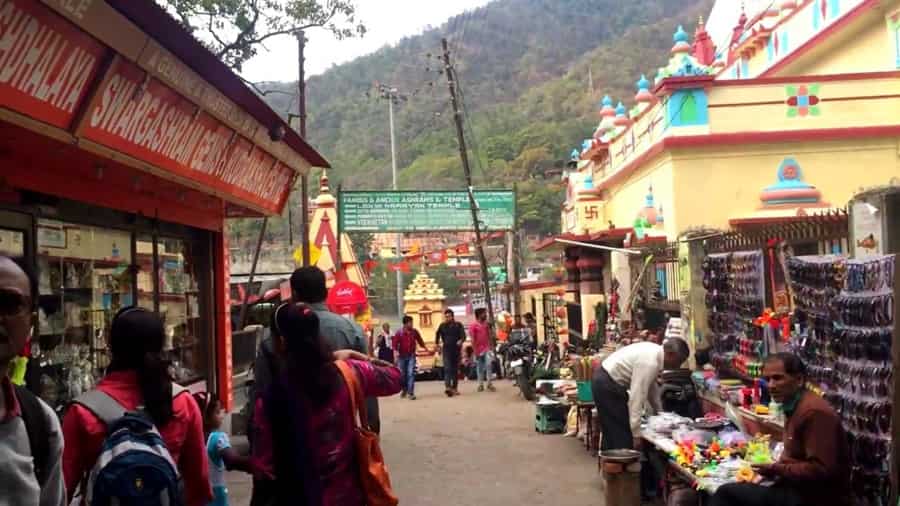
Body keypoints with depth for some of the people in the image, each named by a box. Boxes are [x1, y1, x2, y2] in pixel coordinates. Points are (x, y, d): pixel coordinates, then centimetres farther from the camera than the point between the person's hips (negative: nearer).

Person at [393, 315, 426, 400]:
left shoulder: (414, 332, 2)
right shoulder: (399, 332, -5)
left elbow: (420, 341, 12)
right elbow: (395, 343, -7)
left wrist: (426, 348, 11)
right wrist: (396, 351, -23)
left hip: (411, 356, 0)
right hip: (402, 356, 0)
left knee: (411, 373, -11)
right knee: (402, 374, 8)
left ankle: (410, 392, -12)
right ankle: (404, 390, 32)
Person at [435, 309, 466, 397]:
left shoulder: (458, 325, 3)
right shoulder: (442, 326, 7)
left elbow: (463, 335, -9)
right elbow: (437, 335, 20)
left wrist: (461, 340, -30)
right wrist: (437, 344, 8)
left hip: (456, 350, 1)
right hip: (446, 349, -1)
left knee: (455, 369, 8)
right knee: (447, 368, -15)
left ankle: (454, 388, 17)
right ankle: (447, 387, -25)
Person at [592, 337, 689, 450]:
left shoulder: (654, 352, 3)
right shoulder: (649, 362, -26)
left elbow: (650, 385, 16)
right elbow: (636, 396, -29)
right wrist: (637, 434, -29)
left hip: (604, 382, 10)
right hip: (607, 386, -10)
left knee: (611, 433, 16)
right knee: (622, 435, -7)